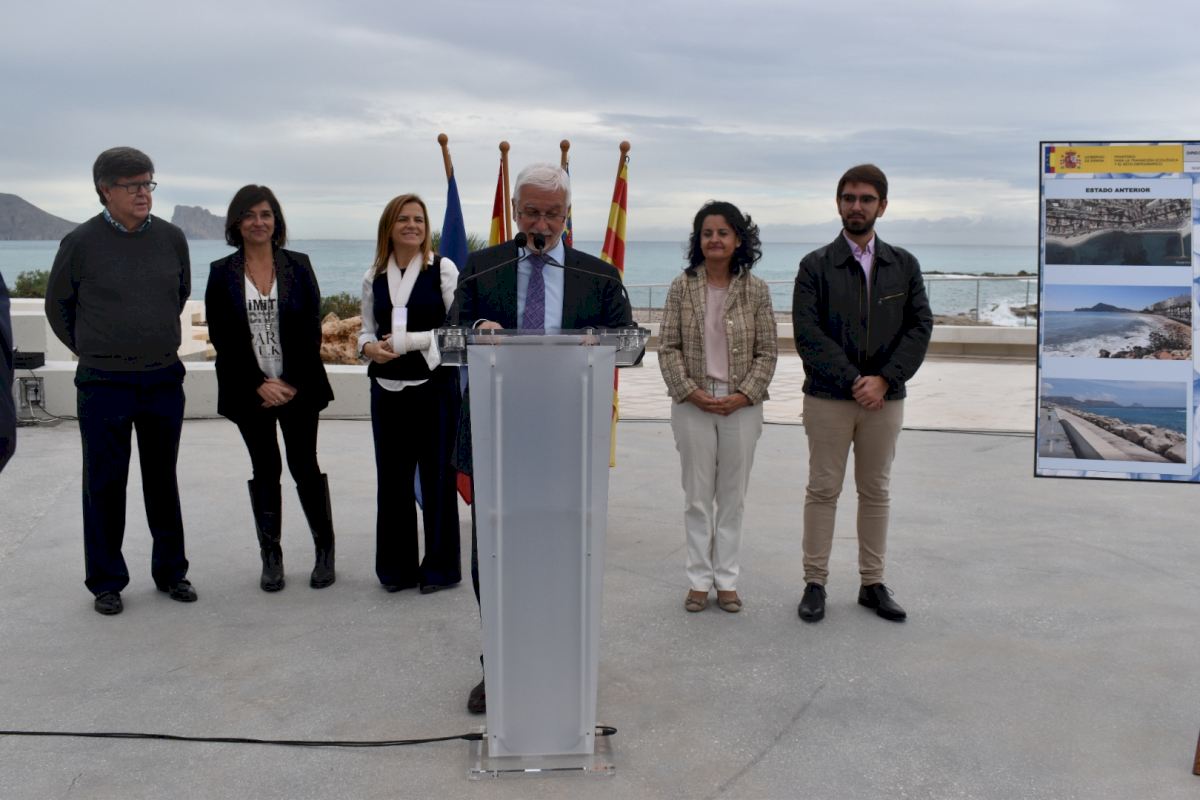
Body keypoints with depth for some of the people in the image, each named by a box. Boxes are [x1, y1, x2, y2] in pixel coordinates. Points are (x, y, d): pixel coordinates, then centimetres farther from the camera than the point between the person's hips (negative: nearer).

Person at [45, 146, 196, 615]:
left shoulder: (171, 238, 1)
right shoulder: (81, 243, -8)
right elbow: (58, 307, 6)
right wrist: (95, 351, 13)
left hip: (164, 379, 3)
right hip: (104, 384, -3)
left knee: (163, 480, 12)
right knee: (105, 484, 5)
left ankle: (171, 572, 24)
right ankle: (106, 582, 18)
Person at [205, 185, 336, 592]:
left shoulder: (298, 266, 3)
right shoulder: (222, 273, 3)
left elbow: (311, 330, 0)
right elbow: (221, 337, -1)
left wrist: (294, 384, -8)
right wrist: (260, 385, -9)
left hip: (298, 387, -1)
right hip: (250, 390, 1)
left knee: (305, 467, 0)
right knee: (265, 470, 7)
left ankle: (325, 551, 13)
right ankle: (271, 557, 15)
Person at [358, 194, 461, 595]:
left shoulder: (442, 269, -3)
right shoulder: (374, 276, 10)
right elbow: (367, 329, 16)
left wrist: (407, 342, -14)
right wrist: (369, 346, -7)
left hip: (434, 386, -4)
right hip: (387, 388, 4)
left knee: (436, 475, 4)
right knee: (392, 477, 8)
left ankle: (440, 567, 18)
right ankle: (397, 566, 23)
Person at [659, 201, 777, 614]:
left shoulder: (756, 289, 0)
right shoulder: (682, 287, 0)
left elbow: (767, 351, 1)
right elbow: (667, 347, -1)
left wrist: (745, 395, -10)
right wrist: (690, 391, -11)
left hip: (742, 406, 0)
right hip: (692, 405, 0)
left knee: (733, 496, 9)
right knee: (697, 495, 7)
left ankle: (727, 579, 21)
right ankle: (699, 579, 19)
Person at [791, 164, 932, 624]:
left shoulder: (904, 265, 8)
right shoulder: (816, 266, 0)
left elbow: (920, 327, 1)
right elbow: (807, 333, -9)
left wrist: (884, 379, -12)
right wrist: (852, 380, -15)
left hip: (885, 398, 3)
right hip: (828, 399, -2)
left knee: (876, 493, 10)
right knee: (823, 491, 3)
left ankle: (872, 584, 20)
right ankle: (815, 583, 12)